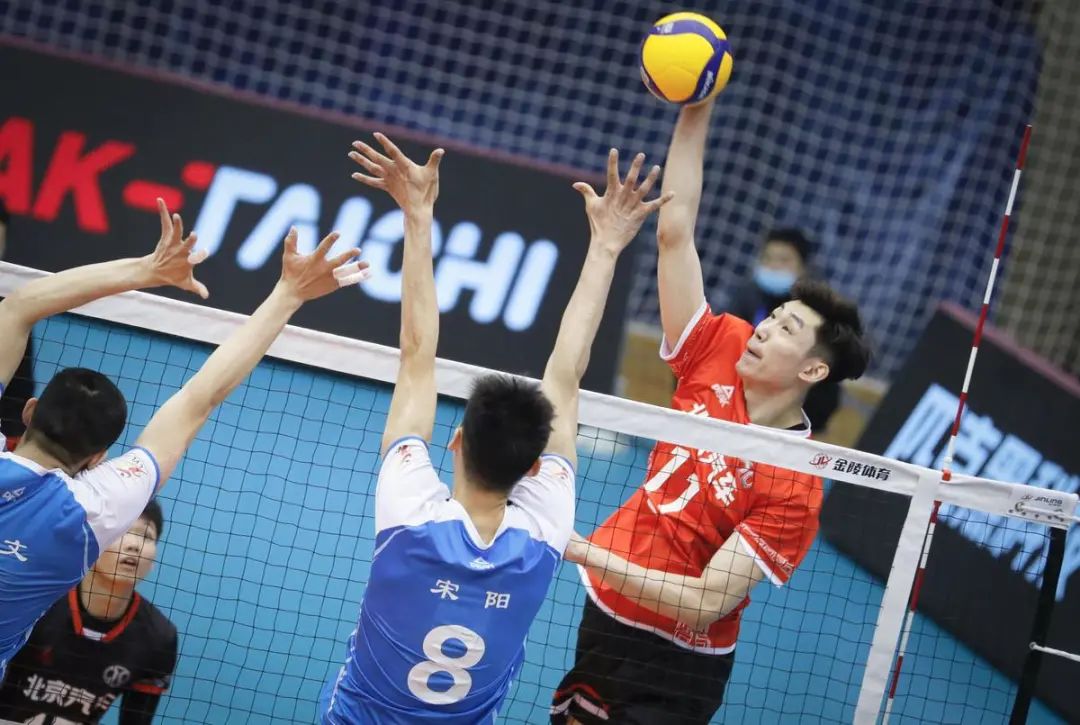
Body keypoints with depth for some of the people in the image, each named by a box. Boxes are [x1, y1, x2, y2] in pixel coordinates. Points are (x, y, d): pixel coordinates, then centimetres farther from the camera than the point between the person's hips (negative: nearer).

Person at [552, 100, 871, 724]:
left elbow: (709, 602, -26)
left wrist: (596, 557, -32)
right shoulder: (721, 352, -8)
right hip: (606, 620, 6)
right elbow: (675, 230, -8)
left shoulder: (795, 487, -22)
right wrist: (697, 109, -14)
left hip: (675, 669, -6)